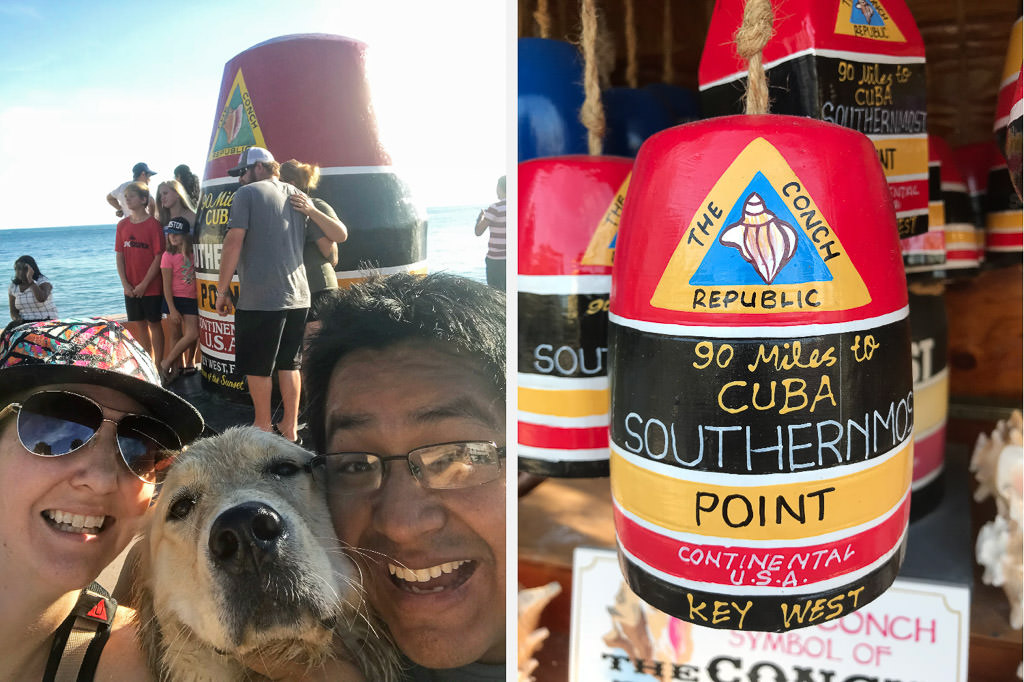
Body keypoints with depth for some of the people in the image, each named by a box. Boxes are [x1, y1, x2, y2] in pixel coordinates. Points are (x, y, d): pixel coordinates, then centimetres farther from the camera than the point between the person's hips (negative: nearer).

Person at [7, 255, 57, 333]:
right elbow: (13, 312, 10)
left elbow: (41, 299, -28)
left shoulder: (43, 282, -6)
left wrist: (30, 280, -22)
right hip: (25, 323, 4)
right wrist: (17, 318, -15)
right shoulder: (13, 288, 9)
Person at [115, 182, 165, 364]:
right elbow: (119, 255, 7)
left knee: (154, 323, 1)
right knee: (139, 323, 12)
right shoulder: (122, 225, 7)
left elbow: (158, 257, -11)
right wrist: (125, 284, -3)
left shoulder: (153, 224, -9)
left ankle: (158, 363, 8)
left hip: (151, 286, -5)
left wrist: (144, 285, -13)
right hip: (131, 288, 5)